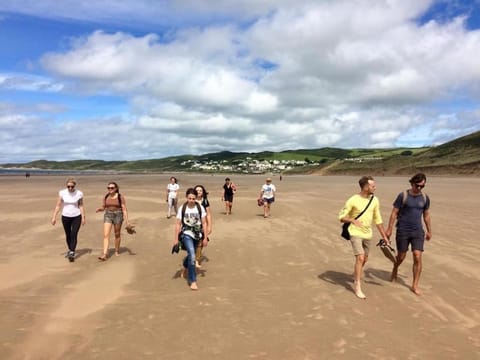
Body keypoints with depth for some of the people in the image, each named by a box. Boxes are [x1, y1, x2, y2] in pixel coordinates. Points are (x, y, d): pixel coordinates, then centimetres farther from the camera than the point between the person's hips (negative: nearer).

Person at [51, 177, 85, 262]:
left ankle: (72, 253, -11)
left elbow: (81, 206, -1)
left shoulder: (79, 193, -8)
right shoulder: (62, 193, -7)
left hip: (76, 217, -2)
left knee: (74, 235, -10)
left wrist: (83, 217, -2)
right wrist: (54, 217, -7)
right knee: (68, 235, 14)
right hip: (65, 217, 2)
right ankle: (70, 250, 34)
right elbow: (58, 205, -4)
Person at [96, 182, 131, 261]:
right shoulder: (106, 197, 4)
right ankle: (105, 254, -12)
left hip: (118, 216, -3)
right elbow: (104, 207, 13)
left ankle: (117, 251, 30)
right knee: (106, 235, -9)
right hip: (108, 216, 3)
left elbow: (124, 209, -10)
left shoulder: (121, 197, -9)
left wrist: (127, 221, -15)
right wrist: (100, 209, -11)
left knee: (117, 234, 10)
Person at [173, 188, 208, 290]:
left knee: (191, 254, 21)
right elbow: (178, 224, -4)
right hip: (186, 234, -3)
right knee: (192, 256, -19)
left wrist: (205, 238, -1)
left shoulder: (200, 208, -7)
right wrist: (175, 238, -3)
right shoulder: (182, 208, -9)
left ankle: (185, 267, 56)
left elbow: (204, 223, -2)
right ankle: (193, 281, -10)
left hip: (197, 235, 3)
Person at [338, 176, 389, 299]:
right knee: (360, 258, -15)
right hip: (355, 233, -6)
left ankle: (355, 276, 45)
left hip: (367, 234, 6)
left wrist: (384, 236, 9)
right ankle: (357, 286, -1)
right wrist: (352, 220, -30)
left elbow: (378, 219, 8)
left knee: (364, 259, 17)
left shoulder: (375, 200, -1)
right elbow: (341, 217, -10)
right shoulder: (353, 200, -16)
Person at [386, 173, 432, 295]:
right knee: (401, 256, 9)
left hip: (418, 231, 3)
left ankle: (415, 285, 4)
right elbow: (394, 213, -6)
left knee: (417, 257, -8)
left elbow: (426, 215, 15)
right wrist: (389, 229, -8)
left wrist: (429, 231, 18)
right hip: (403, 231, -2)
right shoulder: (403, 196, -8)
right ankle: (395, 269, 43)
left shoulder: (425, 198, 4)